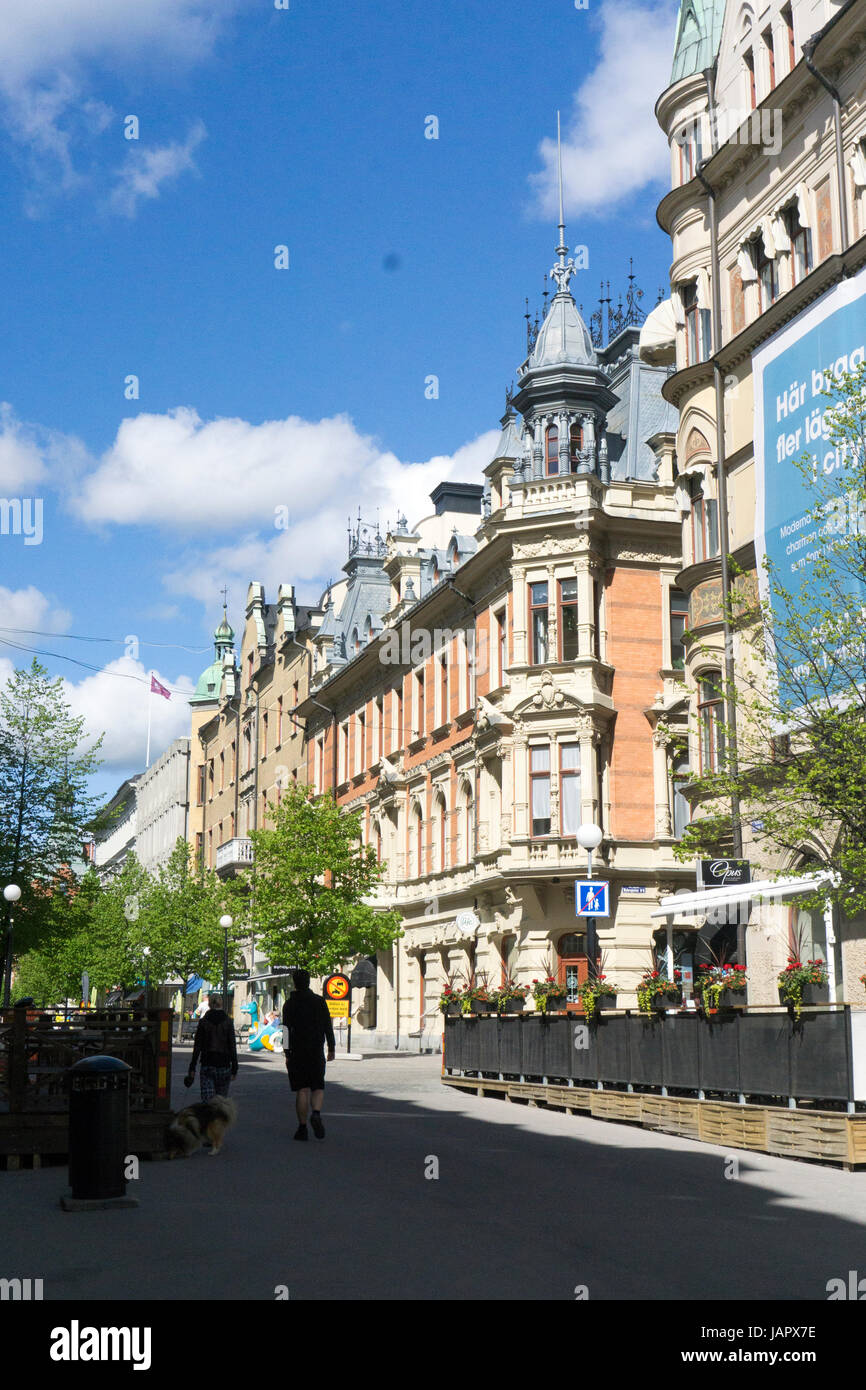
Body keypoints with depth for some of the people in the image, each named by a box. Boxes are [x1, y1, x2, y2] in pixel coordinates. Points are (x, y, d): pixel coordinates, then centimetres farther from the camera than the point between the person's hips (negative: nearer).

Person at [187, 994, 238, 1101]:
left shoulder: (203, 1021, -1)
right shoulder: (228, 1021, -3)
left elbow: (197, 1047, -1)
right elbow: (232, 1046, -5)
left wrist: (192, 1068, 3)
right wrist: (234, 1069, 0)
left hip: (207, 1065, 0)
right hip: (224, 1065, 0)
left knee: (208, 1101, -5)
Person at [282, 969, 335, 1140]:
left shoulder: (290, 1004, -2)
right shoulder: (320, 1001, 4)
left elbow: (287, 1030, -8)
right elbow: (328, 1027, 4)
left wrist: (287, 1054, -8)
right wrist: (331, 1049, 11)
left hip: (297, 1052, -1)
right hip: (317, 1052, 1)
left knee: (302, 1090, 3)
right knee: (318, 1087, 10)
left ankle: (302, 1128, 2)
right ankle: (316, 1113, -17)